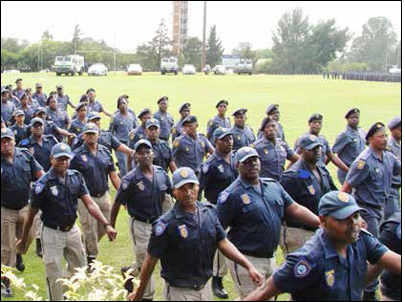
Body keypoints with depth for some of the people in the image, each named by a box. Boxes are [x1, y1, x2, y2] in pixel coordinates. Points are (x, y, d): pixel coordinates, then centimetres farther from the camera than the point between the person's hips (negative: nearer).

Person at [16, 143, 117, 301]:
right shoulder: (43, 184, -17)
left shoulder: (76, 177, -5)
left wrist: (106, 225, -17)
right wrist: (23, 240, -2)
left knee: (79, 268, 19)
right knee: (54, 275, 4)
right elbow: (31, 214, -8)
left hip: (72, 230, 5)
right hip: (52, 233, -5)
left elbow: (90, 204, -7)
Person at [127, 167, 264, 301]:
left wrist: (249, 266, -7)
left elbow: (223, 242, 2)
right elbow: (151, 260, -12)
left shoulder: (210, 212, -1)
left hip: (205, 288, 5)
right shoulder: (167, 223, -18)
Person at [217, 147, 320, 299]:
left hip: (271, 257, 7)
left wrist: (322, 224, -3)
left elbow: (295, 209, 7)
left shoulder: (273, 185, 7)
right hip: (246, 260, -7)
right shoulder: (232, 195, -12)